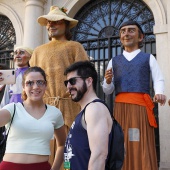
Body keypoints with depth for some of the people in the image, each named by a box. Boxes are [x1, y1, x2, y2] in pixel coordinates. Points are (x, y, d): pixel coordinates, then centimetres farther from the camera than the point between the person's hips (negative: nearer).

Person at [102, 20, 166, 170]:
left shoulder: (148, 58, 13)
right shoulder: (114, 61, 18)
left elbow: (159, 80, 0)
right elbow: (108, 91, 15)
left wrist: (159, 93, -20)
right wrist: (108, 81, -6)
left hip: (141, 106, -2)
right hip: (120, 107, 2)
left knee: (142, 147, -2)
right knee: (122, 148, 3)